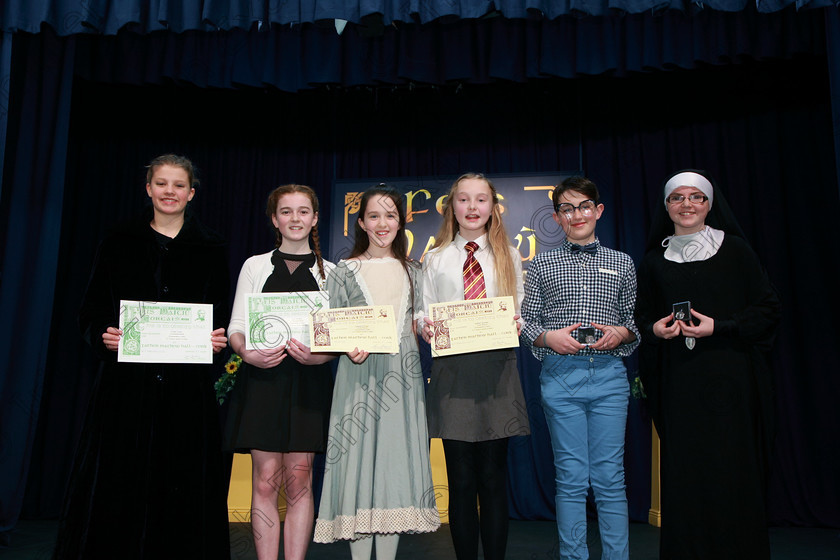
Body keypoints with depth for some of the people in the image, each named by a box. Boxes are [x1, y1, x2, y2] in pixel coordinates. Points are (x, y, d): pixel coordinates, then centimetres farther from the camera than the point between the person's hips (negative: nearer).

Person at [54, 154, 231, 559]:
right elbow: (91, 313, 9)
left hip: (187, 386, 0)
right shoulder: (119, 243, 10)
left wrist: (217, 340, -10)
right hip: (127, 379, 0)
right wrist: (103, 335, -11)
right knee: (117, 485, 1)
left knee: (183, 487, 2)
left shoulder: (211, 249, 10)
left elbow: (222, 317, 10)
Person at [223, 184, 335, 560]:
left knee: (298, 480, 1)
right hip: (262, 378, 0)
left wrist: (318, 355, -14)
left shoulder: (330, 272, 11)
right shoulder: (255, 266, 12)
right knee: (265, 481, -1)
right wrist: (247, 352, -14)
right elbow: (236, 326, 7)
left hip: (307, 381, 0)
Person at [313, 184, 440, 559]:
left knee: (396, 461, 3)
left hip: (402, 377, 2)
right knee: (360, 461, -2)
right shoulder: (345, 272, 4)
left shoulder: (412, 272, 12)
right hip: (360, 377, -2)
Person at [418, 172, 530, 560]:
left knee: (493, 476, 4)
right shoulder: (436, 259, 13)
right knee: (461, 478, 3)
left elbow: (521, 311, 10)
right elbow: (424, 314, 10)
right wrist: (425, 329, -11)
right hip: (451, 370, 0)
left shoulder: (508, 256, 14)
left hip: (496, 370, 0)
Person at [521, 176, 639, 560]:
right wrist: (549, 336, -11)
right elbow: (527, 322, 8)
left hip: (609, 374, 1)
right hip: (560, 374, -1)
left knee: (610, 477, 3)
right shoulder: (542, 265, 9)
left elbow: (635, 320, 14)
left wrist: (621, 332, -6)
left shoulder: (622, 264, 13)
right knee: (571, 477, 4)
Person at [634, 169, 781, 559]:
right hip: (679, 381, 2)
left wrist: (719, 327, -12)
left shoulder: (735, 250, 3)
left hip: (729, 378, -2)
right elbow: (642, 316, 16)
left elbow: (768, 309, 1)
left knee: (732, 468, -2)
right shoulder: (654, 261, 11)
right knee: (683, 470, 2)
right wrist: (656, 329, -6)